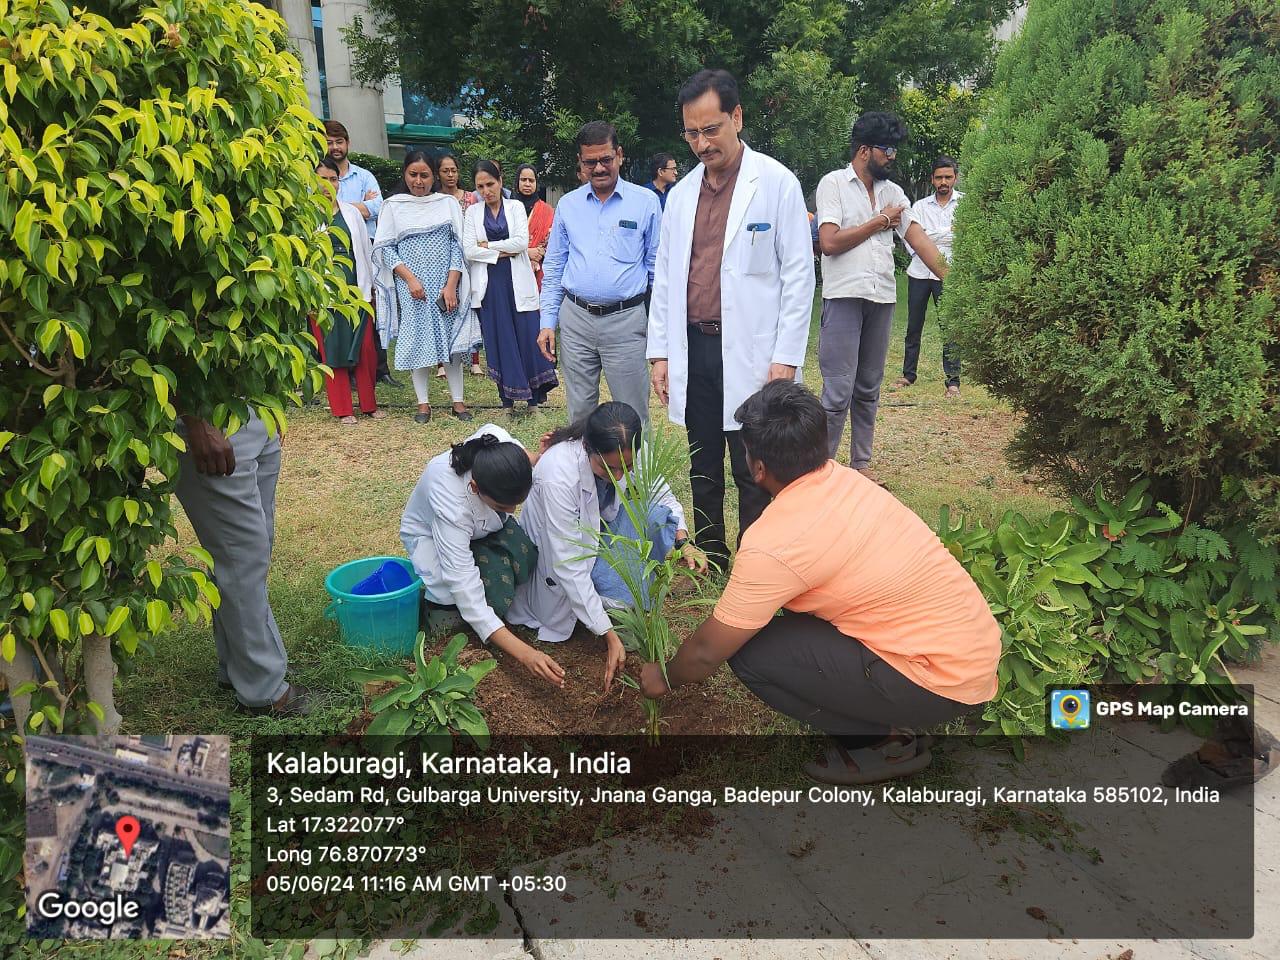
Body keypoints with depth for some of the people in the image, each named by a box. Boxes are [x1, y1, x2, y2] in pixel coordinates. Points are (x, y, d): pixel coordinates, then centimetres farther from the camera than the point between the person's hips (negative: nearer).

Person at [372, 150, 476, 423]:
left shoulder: (449, 203, 7)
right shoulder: (393, 206, 6)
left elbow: (458, 245, 1)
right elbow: (384, 248, 1)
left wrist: (451, 285, -9)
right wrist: (409, 278, -12)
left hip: (446, 285, 0)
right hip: (411, 286, 0)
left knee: (451, 340, 1)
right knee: (417, 341, 1)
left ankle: (458, 401, 9)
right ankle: (423, 403, 8)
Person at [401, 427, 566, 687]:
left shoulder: (502, 445, -34)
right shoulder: (452, 505, -45)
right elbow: (466, 591, -45)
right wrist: (524, 654, -53)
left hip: (481, 525, 5)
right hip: (430, 533, -5)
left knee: (524, 551, -27)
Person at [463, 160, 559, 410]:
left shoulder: (515, 206, 6)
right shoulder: (472, 212, 8)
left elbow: (522, 241, -9)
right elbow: (469, 250, -4)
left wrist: (487, 245, -6)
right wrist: (503, 253, -8)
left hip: (517, 282, -1)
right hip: (489, 284, 1)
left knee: (528, 336, -3)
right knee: (498, 340, 2)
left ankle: (534, 398, 6)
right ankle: (507, 400, 11)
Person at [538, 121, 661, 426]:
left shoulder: (646, 202, 1)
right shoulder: (567, 205, 9)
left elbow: (658, 268, 3)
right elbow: (553, 269, 13)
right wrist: (547, 322, 6)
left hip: (626, 320, -3)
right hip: (575, 319, 3)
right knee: (579, 411, 12)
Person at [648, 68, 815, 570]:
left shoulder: (776, 182, -2)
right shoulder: (681, 193, 13)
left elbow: (798, 272, -5)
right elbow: (665, 277, 15)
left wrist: (786, 357, -10)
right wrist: (660, 352, 9)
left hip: (749, 352, -5)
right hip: (693, 349, 5)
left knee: (753, 476, -1)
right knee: (703, 472, 13)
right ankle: (709, 567, 26)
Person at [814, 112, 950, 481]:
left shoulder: (892, 191, 15)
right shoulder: (834, 183, -2)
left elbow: (918, 238, 8)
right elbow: (829, 243, -13)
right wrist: (880, 221, -3)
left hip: (882, 298, 6)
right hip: (844, 296, -6)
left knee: (869, 389, 11)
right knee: (839, 391, -9)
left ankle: (861, 462, 21)